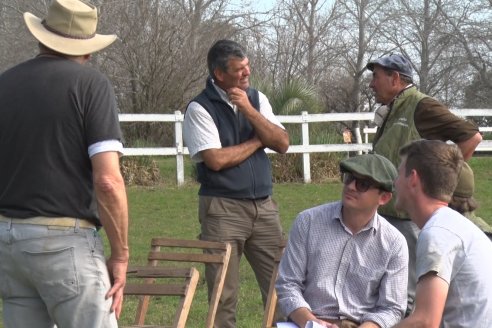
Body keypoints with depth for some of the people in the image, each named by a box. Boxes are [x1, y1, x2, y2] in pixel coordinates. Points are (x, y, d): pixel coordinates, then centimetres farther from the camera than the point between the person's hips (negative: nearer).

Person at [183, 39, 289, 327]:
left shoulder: (256, 99, 10)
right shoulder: (200, 108, -6)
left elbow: (282, 143, 0)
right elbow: (216, 159, -16)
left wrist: (249, 110, -10)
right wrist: (258, 141, -3)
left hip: (264, 206, 4)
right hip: (223, 209, -4)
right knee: (224, 293, 1)